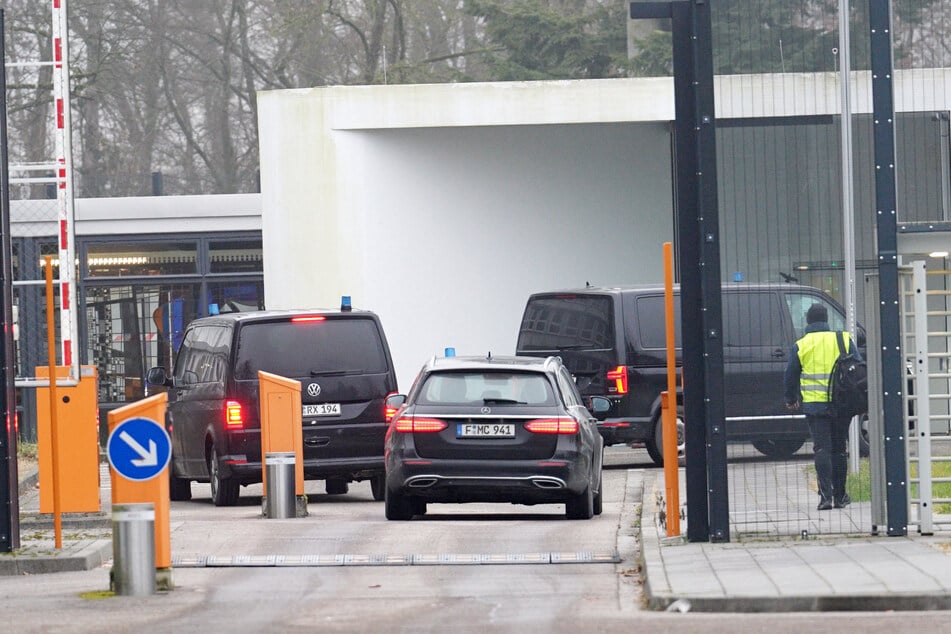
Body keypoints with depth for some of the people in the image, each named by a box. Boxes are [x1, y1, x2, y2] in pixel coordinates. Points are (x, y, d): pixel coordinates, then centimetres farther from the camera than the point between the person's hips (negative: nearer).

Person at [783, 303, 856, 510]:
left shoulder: (801, 346, 0)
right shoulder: (844, 340, 3)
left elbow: (790, 376, 6)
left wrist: (791, 399, 23)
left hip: (814, 405, -2)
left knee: (822, 449, -2)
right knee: (838, 450, 11)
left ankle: (826, 495, -14)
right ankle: (840, 496, 16)